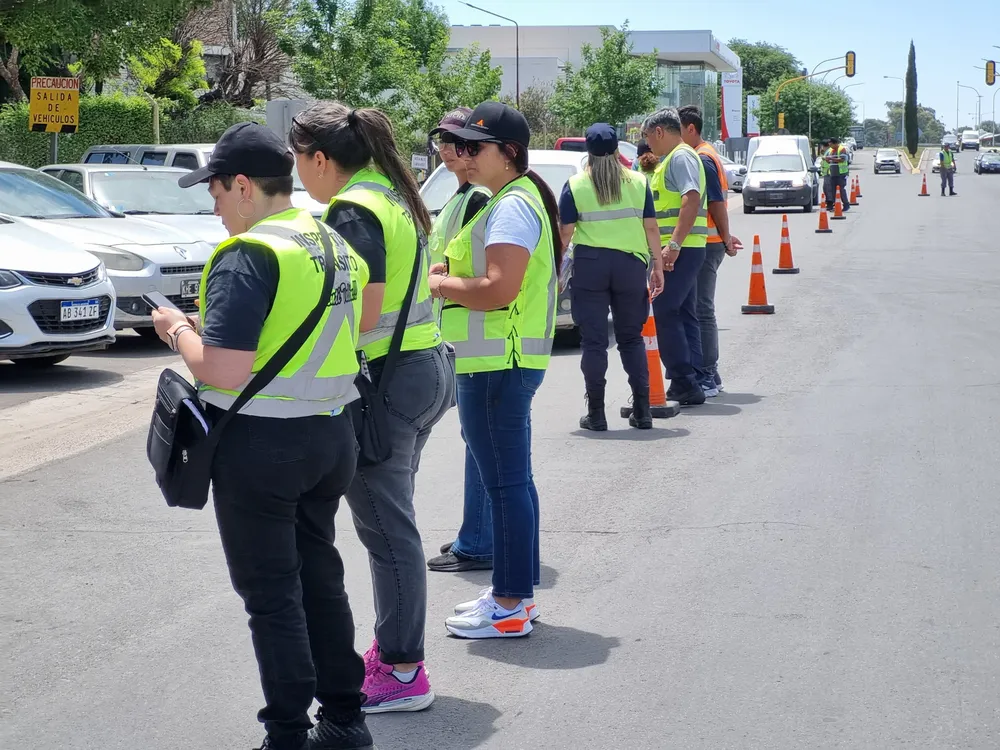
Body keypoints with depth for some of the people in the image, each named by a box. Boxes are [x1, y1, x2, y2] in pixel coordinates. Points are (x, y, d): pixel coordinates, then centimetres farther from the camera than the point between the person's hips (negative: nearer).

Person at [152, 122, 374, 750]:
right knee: (320, 577, 18)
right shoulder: (336, 246, 7)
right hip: (332, 435, 8)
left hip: (262, 445, -8)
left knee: (271, 593, 3)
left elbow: (225, 371, -24)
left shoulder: (248, 256, -18)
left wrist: (179, 330, -5)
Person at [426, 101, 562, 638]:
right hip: (498, 361, 11)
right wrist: (449, 277, 8)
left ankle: (510, 607, -1)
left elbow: (499, 289, -25)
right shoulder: (511, 200, 18)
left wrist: (438, 284, -12)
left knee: (504, 481, -6)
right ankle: (516, 593, 26)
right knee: (508, 478, 16)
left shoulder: (513, 206, -16)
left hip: (498, 365, -11)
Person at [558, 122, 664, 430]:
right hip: (630, 263, 2)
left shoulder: (575, 185, 0)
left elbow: (566, 232, -3)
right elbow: (651, 227, 3)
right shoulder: (638, 182, 5)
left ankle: (596, 413, 2)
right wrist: (657, 265, 9)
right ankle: (642, 410, 10)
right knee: (631, 338, 12)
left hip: (590, 264, -2)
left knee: (593, 340, 2)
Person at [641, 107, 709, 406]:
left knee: (665, 313, -11)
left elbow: (691, 199, -24)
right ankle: (692, 384, 15)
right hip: (682, 250, 11)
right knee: (684, 315, 11)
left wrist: (674, 244, -28)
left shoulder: (681, 157, -12)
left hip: (680, 249, -11)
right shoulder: (673, 159, 20)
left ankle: (683, 383, -11)